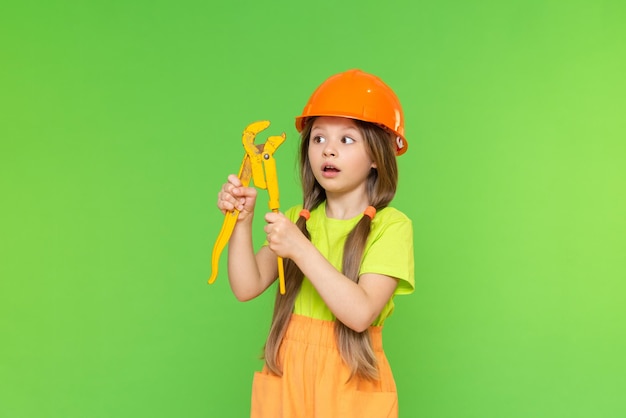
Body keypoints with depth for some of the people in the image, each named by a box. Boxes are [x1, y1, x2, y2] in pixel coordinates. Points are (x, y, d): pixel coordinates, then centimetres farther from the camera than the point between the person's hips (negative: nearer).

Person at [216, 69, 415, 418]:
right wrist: (242, 221, -15)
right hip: (287, 379, 4)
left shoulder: (391, 226, -10)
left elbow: (361, 312, -21)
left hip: (350, 386, -4)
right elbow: (247, 287, -3)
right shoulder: (298, 219, 5)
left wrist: (301, 249, -25)